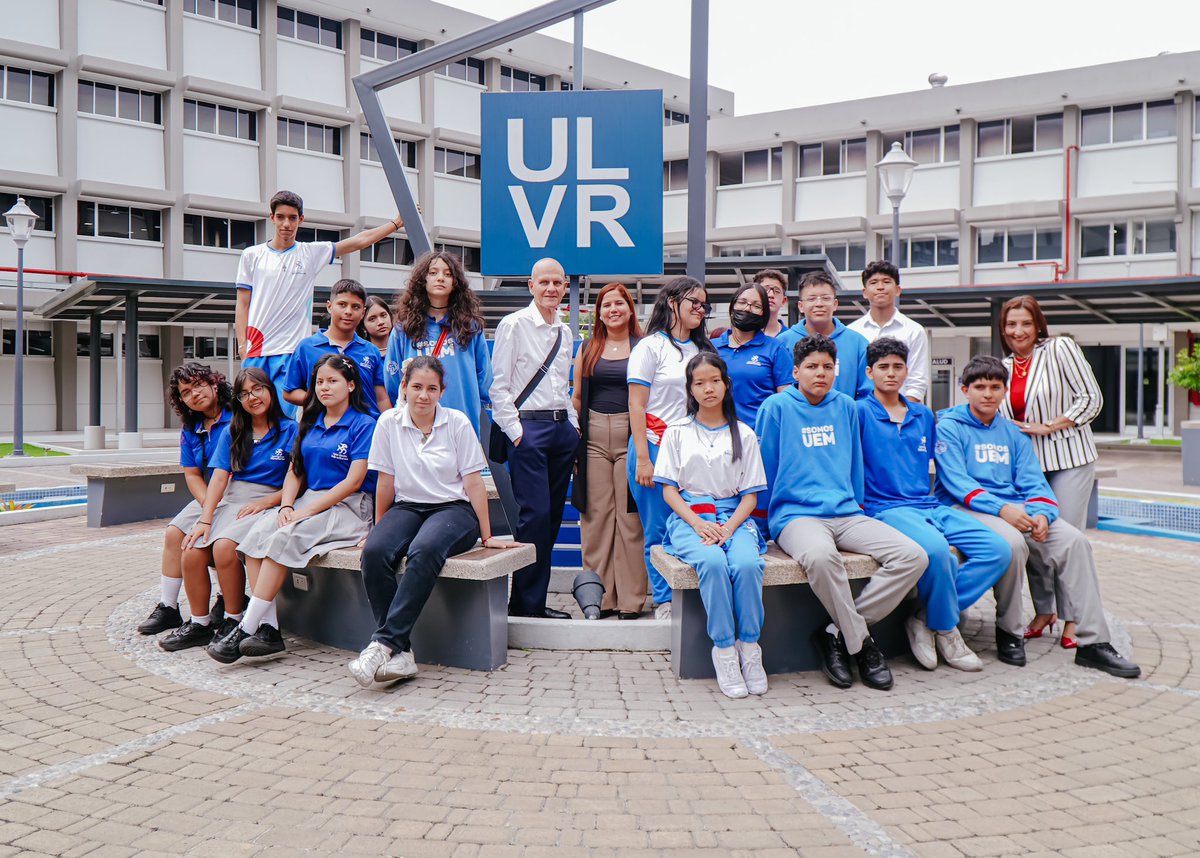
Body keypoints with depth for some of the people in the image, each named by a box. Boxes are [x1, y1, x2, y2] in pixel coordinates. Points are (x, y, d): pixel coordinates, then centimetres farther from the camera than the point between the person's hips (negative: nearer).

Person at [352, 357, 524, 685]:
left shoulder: (458, 423, 0)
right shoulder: (389, 422, 4)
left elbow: (473, 482, 1)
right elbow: (386, 482, 10)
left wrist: (486, 536, -1)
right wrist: (378, 530, 14)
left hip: (452, 508, -2)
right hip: (407, 507, 2)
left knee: (424, 551, -37)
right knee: (374, 552, -31)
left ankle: (384, 642, -36)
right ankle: (400, 653, -31)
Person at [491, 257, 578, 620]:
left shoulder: (565, 332, 17)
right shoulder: (514, 325, -4)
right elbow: (498, 385, -7)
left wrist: (573, 424, 12)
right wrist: (514, 430, -12)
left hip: (562, 427, 7)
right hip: (528, 427, -7)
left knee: (553, 515, 8)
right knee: (535, 513, -11)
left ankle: (536, 598, 17)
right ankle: (525, 603, -1)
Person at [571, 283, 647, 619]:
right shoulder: (587, 349, 14)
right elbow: (577, 397, 16)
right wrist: (573, 439, 6)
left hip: (631, 436, -3)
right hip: (594, 437, 3)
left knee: (630, 516, -2)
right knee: (596, 516, 3)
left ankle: (630, 599, 4)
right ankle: (599, 596, 10)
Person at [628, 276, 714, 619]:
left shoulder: (702, 349, 18)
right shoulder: (651, 347, 0)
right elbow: (636, 405, -5)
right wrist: (642, 459, -12)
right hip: (657, 447, -5)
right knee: (659, 530, -2)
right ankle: (664, 601, 8)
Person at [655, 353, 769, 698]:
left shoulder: (743, 434, 13)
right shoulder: (677, 432, 11)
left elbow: (750, 494, 8)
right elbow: (669, 490, 5)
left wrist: (729, 527, -11)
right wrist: (697, 524, -12)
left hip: (734, 518, 1)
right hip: (689, 518, -1)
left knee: (748, 564, -32)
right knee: (712, 563, -34)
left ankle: (749, 645, -19)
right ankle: (723, 649, -25)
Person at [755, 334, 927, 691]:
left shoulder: (846, 407, 16)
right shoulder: (777, 406, 3)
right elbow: (765, 468, 7)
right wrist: (769, 513, 7)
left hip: (846, 514, 5)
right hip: (796, 515, -5)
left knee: (913, 556, -18)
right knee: (820, 556, -40)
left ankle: (837, 633, -12)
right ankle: (860, 642, -16)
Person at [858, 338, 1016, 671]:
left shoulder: (924, 415, 20)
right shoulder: (860, 412, 1)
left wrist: (929, 498, 17)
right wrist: (860, 504, -16)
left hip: (931, 506, 7)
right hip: (887, 509, -7)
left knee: (998, 550, -14)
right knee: (936, 549, -36)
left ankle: (927, 619, -10)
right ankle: (945, 629, -9)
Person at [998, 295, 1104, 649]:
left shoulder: (1060, 348, -5)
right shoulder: (1004, 367, 11)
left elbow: (1091, 399, -8)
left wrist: (1047, 427, -12)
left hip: (1069, 458, -5)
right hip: (1026, 461, 5)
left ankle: (1072, 619, 4)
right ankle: (1044, 610, 18)